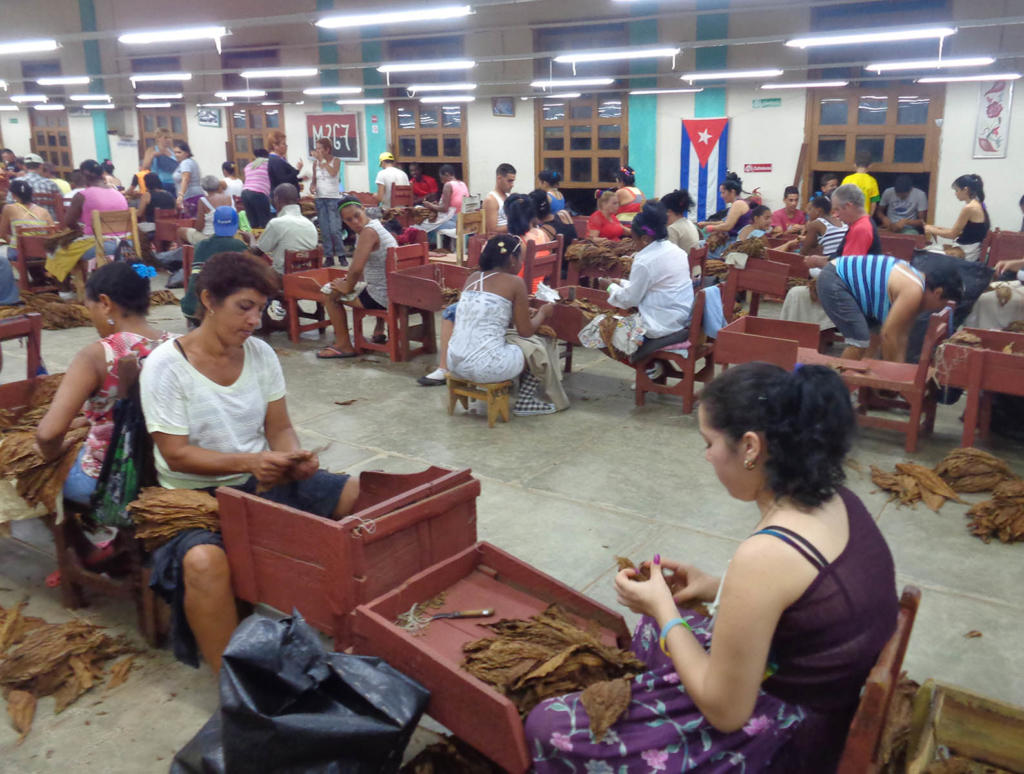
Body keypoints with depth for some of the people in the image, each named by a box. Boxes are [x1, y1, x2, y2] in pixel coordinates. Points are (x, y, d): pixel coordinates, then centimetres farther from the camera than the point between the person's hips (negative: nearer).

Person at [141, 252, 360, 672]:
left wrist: (295, 456, -17)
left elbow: (279, 428, 7)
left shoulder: (261, 354, 4)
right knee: (204, 562, -38)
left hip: (263, 479, 5)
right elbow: (176, 454, -15)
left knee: (364, 496, -12)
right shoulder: (166, 365, -12)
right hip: (196, 492, -5)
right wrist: (249, 462, -29)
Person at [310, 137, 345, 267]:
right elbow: (314, 180, 18)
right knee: (324, 231, 3)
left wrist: (322, 159, -18)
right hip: (320, 198, 4)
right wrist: (312, 187, -4)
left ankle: (341, 255, 3)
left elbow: (333, 173, -22)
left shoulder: (336, 160, -2)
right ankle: (329, 256, 8)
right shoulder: (315, 162, 9)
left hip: (333, 198, -4)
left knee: (335, 229, -10)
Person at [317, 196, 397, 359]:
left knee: (330, 295, -1)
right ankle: (379, 331, 39)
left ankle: (344, 346, 7)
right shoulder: (375, 225, 11)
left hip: (383, 296, -10)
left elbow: (356, 268, -27)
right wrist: (351, 279, 12)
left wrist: (348, 287, -10)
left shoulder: (368, 231, -19)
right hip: (394, 292, 10)